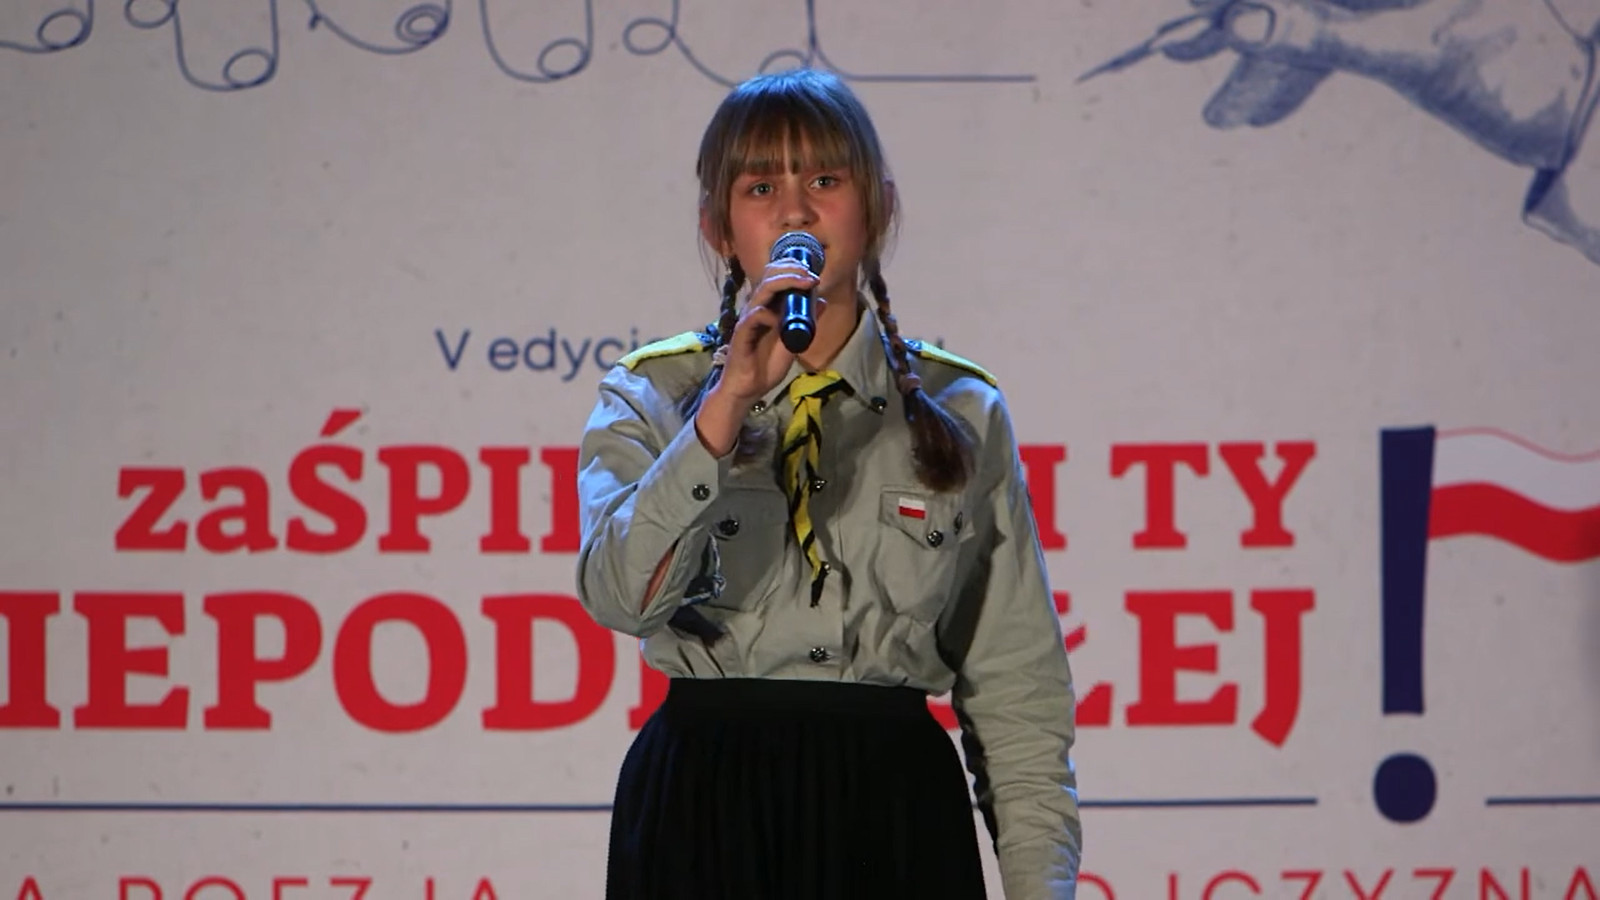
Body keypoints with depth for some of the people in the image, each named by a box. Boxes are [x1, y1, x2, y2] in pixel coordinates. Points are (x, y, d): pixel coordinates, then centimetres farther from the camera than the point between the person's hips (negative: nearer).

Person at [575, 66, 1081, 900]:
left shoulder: (963, 414, 8)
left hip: (895, 808, 1)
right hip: (704, 808, -1)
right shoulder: (650, 399, 5)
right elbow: (621, 595, -14)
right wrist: (730, 401, -20)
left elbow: (1014, 687, 6)